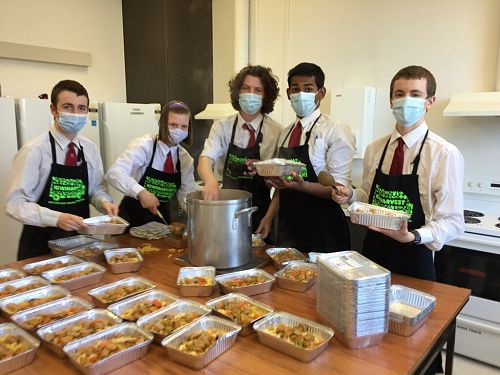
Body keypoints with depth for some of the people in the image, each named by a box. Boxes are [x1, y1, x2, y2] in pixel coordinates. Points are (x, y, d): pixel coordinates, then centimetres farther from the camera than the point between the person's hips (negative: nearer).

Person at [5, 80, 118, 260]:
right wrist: (56, 218, -29)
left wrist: (103, 202, -11)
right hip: (42, 243, -4)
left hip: (80, 240, 5)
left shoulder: (90, 149, 2)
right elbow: (15, 203, -16)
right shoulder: (34, 150, -14)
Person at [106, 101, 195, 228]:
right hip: (133, 219, -4)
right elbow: (114, 173, -22)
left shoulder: (186, 159, 2)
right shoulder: (144, 145, -11)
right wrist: (141, 192, -35)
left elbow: (186, 196, 4)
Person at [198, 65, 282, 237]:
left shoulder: (276, 131, -6)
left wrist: (270, 216, -14)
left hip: (261, 212, -1)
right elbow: (205, 160, -17)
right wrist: (211, 181, -38)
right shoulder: (222, 127, -2)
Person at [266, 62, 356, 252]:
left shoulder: (336, 130, -10)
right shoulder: (285, 133, 10)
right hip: (287, 227, 6)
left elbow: (339, 187, -15)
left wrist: (301, 185, -30)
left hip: (323, 231, -5)